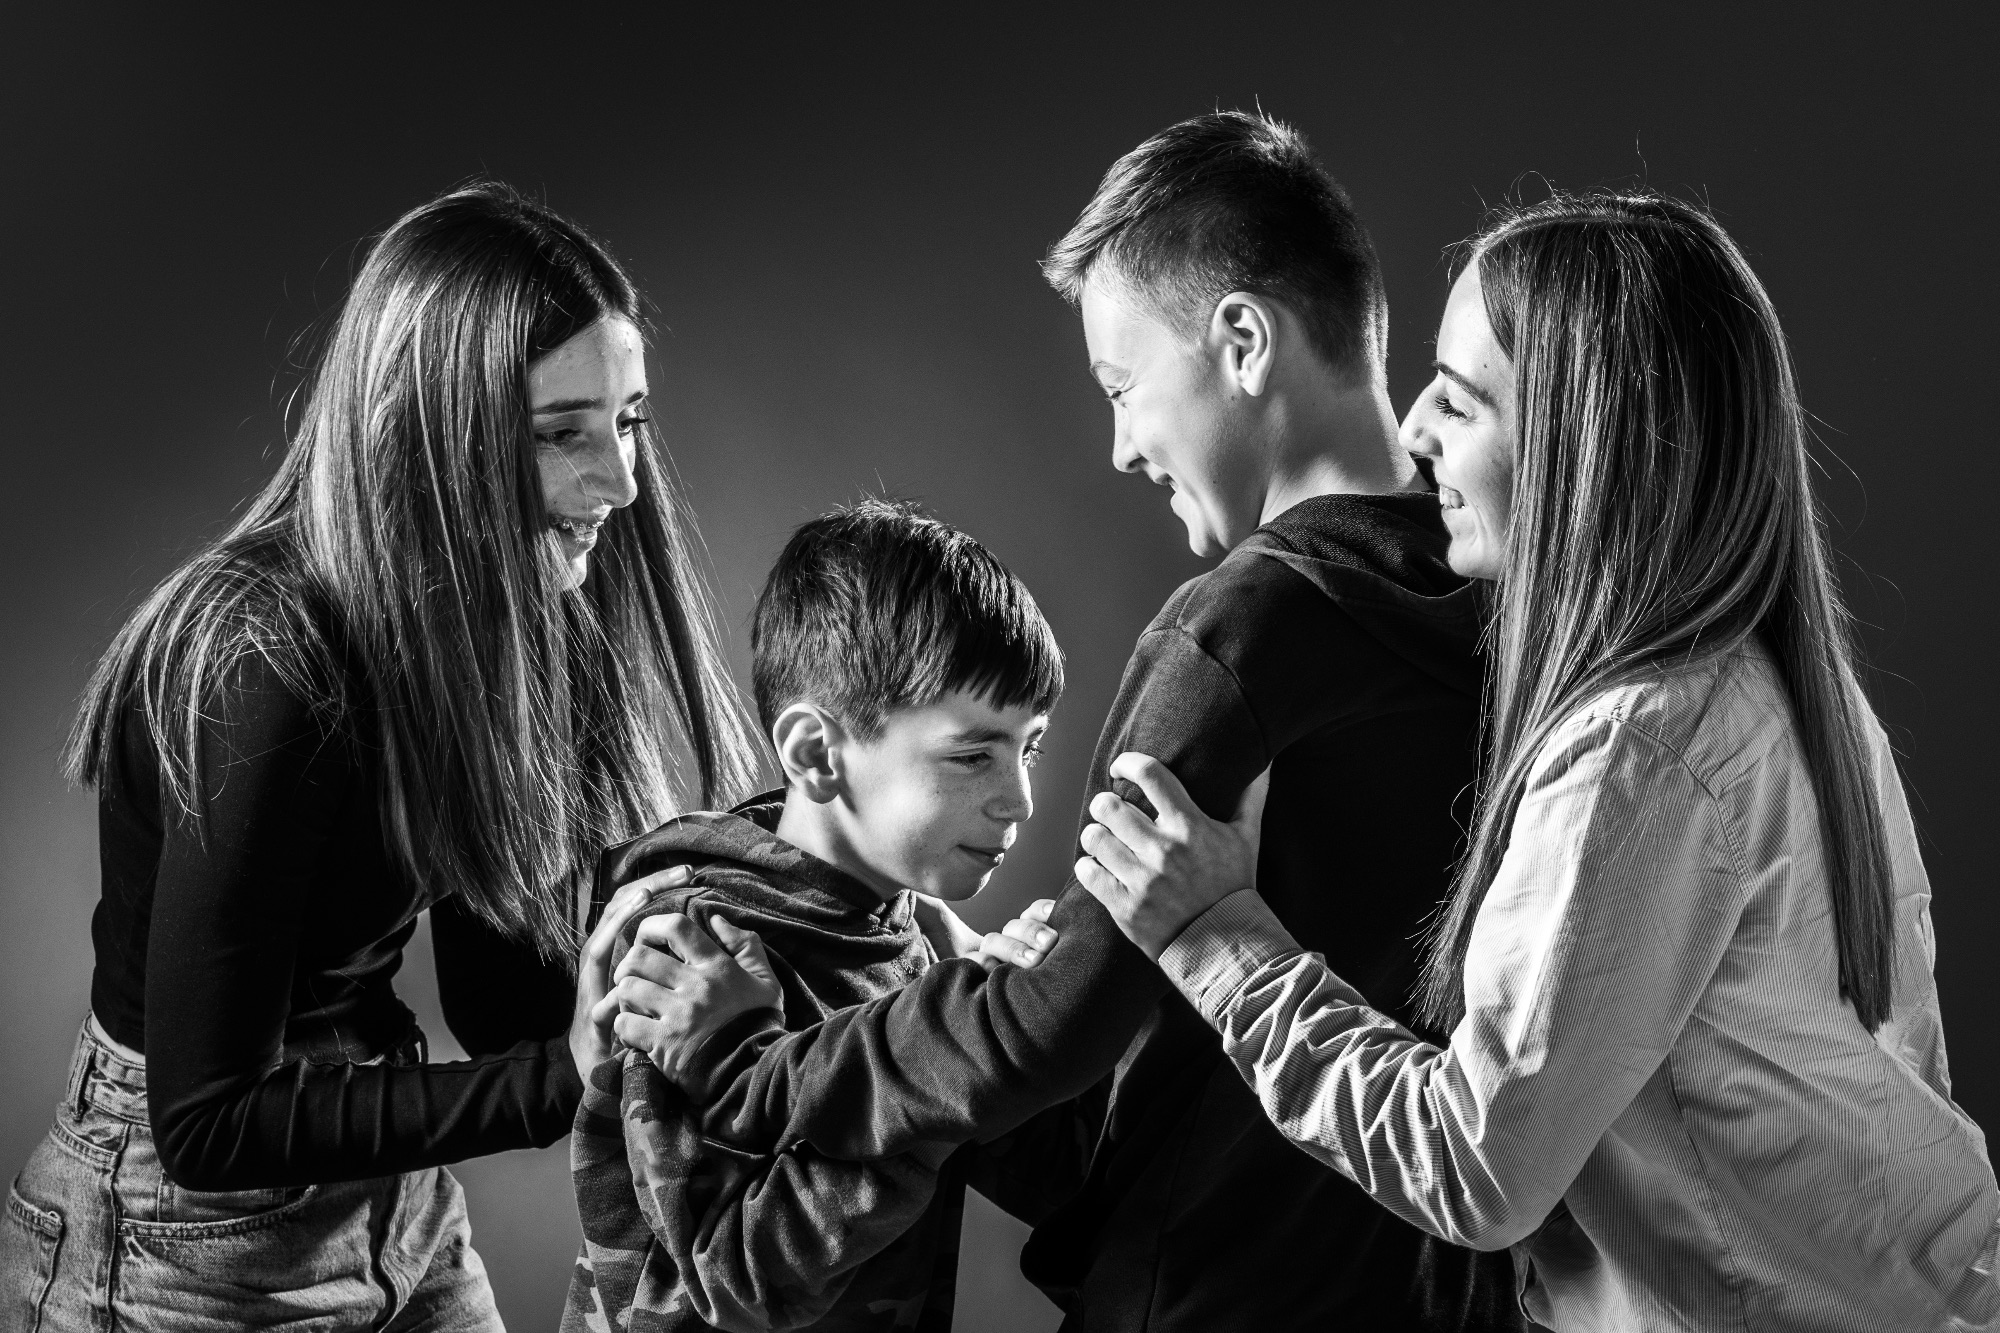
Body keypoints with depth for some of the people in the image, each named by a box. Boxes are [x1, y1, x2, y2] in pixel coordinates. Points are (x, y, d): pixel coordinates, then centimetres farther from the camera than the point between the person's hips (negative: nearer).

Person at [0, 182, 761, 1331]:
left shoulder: (490, 620, -3)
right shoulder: (265, 663, -27)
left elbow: (502, 1000, -2)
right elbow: (207, 1121, -26)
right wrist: (566, 1079, -28)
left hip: (399, 1219, 7)